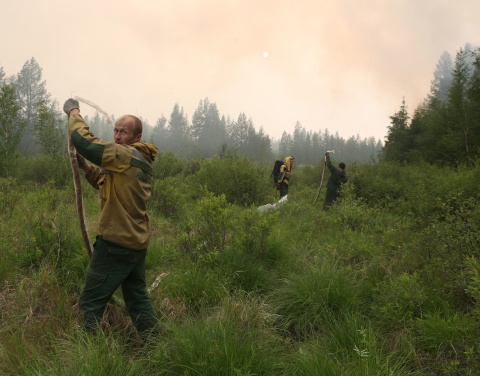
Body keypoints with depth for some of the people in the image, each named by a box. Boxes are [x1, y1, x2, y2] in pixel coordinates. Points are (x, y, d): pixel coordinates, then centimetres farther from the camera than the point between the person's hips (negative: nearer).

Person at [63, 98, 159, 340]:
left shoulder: (127, 155, -16)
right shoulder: (140, 161, 13)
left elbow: (83, 141, -20)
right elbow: (106, 183, 19)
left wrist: (74, 112, -4)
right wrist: (84, 167, 5)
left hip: (116, 243, -10)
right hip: (136, 242, 10)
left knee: (90, 303, 2)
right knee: (138, 298, 19)